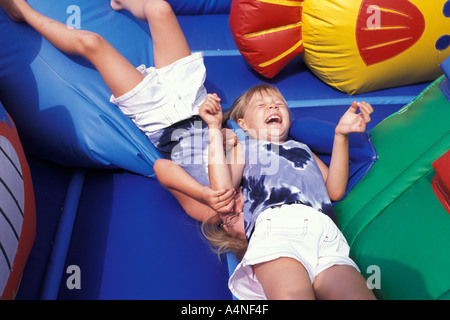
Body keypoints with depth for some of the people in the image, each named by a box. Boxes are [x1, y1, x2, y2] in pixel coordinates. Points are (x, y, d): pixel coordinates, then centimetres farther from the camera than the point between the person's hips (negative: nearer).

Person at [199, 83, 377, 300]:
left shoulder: (303, 149, 41)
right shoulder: (244, 148, 31)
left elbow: (335, 190, 24)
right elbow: (222, 188, 9)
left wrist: (341, 135, 21)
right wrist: (215, 128, 13)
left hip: (325, 229, 4)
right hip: (274, 223, -3)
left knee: (357, 295, -28)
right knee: (292, 294, -35)